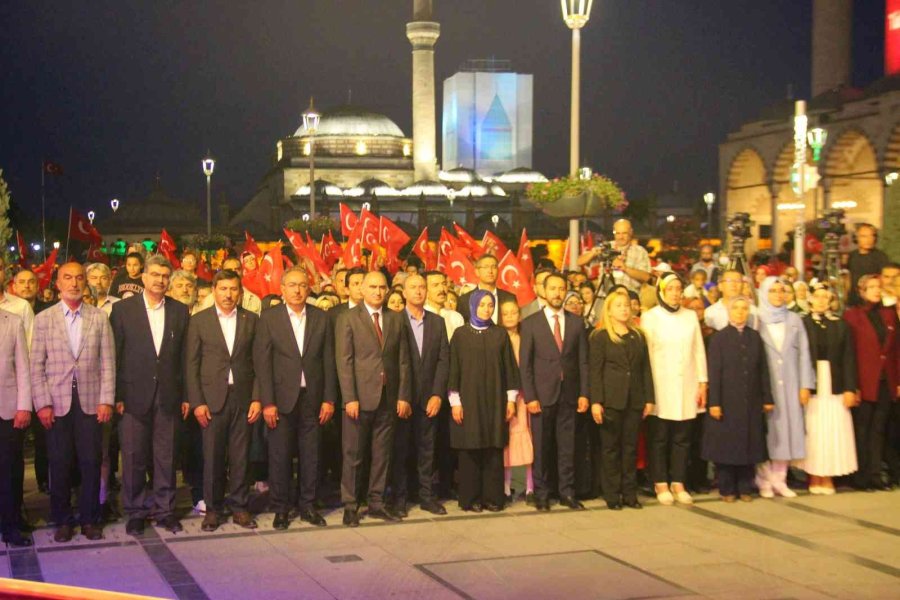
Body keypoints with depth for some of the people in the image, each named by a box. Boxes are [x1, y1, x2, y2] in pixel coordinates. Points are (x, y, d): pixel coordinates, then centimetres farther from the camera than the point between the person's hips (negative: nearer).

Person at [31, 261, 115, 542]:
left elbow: (108, 362, 4)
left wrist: (106, 400, -4)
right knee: (60, 465, 4)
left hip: (91, 401, 0)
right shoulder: (43, 319, 4)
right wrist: (42, 403, -5)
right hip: (57, 403, 0)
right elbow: (36, 366, 2)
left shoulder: (99, 318, 6)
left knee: (91, 463, 3)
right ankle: (62, 521, 17)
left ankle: (90, 519, 15)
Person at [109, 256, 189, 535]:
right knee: (134, 457, 4)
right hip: (133, 396, -2)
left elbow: (184, 355, 7)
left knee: (166, 458, 7)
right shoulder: (122, 309, 0)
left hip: (168, 396, 2)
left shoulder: (180, 311, 7)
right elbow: (114, 355, -1)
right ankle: (136, 512, 16)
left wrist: (185, 396, 4)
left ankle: (164, 509, 17)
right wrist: (116, 396, -6)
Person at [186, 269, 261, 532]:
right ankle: (213, 509, 14)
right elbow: (191, 364, 1)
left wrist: (257, 399, -1)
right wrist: (197, 402, -6)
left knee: (240, 456, 5)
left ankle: (240, 507, 16)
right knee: (212, 457, 3)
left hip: (243, 398, 1)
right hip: (212, 399, -1)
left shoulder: (251, 320, 7)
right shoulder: (199, 321, 3)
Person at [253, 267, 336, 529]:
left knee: (310, 455, 7)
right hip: (282, 398, -2)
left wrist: (329, 399, 1)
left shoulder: (321, 318, 6)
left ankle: (307, 505, 19)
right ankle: (281, 509, 15)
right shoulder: (269, 318, 0)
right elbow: (262, 361, -4)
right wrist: (267, 402, -10)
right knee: (280, 456, 3)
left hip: (312, 398, 2)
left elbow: (329, 360, 7)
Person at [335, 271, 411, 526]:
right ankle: (350, 506, 11)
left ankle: (376, 503, 17)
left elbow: (403, 360, 9)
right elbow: (344, 361, -6)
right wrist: (349, 398, -13)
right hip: (360, 397, -4)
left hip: (388, 398, 4)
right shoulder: (348, 318, 0)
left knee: (382, 455, 8)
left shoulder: (396, 319, 11)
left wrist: (404, 396, 2)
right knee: (353, 455, 2)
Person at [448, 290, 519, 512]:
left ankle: (492, 497, 9)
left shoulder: (500, 335, 8)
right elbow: (453, 369, 1)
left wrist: (511, 399, 4)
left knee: (494, 452, 1)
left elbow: (509, 368, 9)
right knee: (470, 452, -1)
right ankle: (470, 499, 7)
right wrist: (455, 402, -5)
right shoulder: (461, 334, 2)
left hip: (495, 401, 2)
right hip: (468, 400, -2)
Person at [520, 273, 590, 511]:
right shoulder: (530, 323, 1)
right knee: (541, 447, 4)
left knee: (567, 446, 5)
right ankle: (541, 494, 13)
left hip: (569, 394, 2)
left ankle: (567, 493, 13)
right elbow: (525, 364, -2)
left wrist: (584, 393, 1)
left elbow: (583, 361, 8)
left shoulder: (577, 322, 8)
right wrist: (529, 397, -9)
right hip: (542, 394, -2)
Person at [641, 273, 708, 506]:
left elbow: (699, 351, 10)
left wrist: (703, 382, 5)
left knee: (682, 438, 5)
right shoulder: (650, 317, 1)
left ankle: (678, 484, 13)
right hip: (661, 388, -3)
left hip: (687, 388, 3)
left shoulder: (691, 316, 10)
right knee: (660, 438, 1)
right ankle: (661, 485, 9)